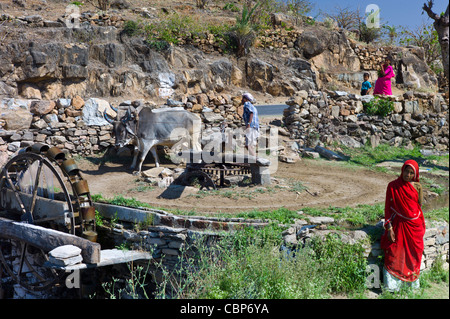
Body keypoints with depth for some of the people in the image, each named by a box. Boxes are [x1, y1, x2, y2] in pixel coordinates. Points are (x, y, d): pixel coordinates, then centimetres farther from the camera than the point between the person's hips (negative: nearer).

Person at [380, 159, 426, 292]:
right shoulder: (393, 186, -6)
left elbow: (419, 207, 10)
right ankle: (391, 286, 6)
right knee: (394, 256, -4)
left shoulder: (417, 187, 1)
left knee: (413, 256, 9)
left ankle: (412, 285, 24)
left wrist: (421, 228, 10)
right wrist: (389, 228, -9)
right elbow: (388, 208, -4)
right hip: (398, 226, -2)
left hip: (414, 226, 2)